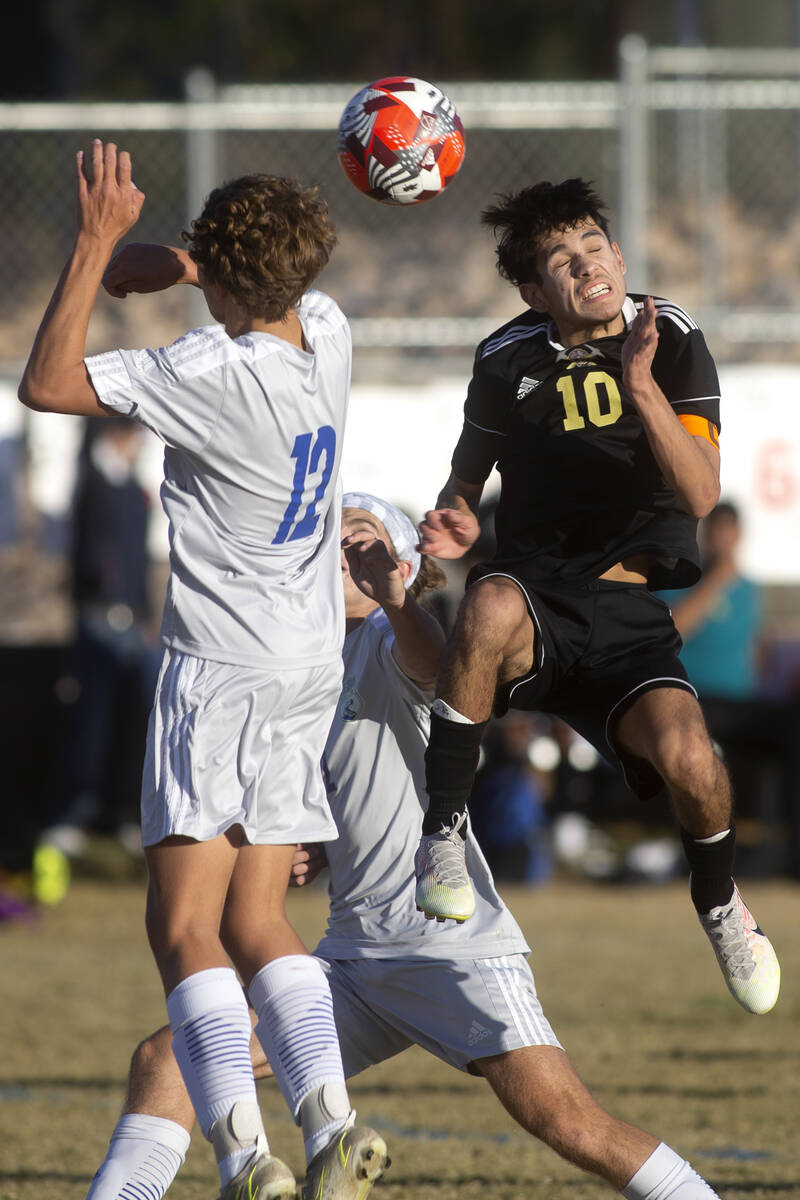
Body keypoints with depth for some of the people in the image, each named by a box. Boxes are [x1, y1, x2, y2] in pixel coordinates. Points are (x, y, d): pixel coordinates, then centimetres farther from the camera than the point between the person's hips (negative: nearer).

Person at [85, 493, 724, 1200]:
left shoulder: (390, 638, -2)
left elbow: (433, 666, -29)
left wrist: (394, 598, -50)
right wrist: (307, 855, 9)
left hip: (454, 943, -8)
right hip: (353, 950, 8)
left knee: (566, 1122, -23)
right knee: (164, 1059, -1)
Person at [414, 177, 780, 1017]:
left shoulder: (673, 341, -1)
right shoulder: (509, 362, 1)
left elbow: (700, 494, -12)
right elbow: (472, 465, 19)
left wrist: (642, 383, -23)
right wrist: (454, 516, -4)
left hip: (630, 617, 1)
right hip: (532, 607, 0)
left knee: (686, 754, -28)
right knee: (491, 605, -39)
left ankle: (719, 903, 7)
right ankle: (442, 831, -25)